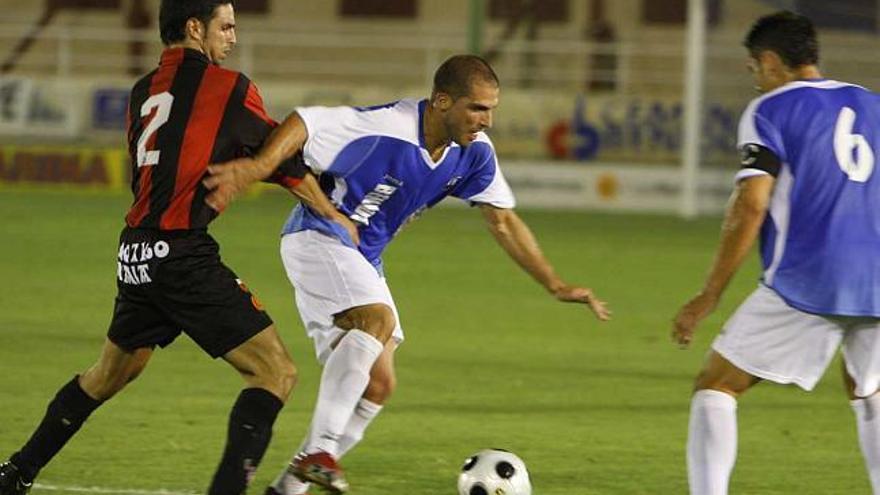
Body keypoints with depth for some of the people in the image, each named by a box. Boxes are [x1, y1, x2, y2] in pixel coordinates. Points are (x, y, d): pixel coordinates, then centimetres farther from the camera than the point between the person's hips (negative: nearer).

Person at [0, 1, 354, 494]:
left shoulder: (142, 93, 15)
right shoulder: (228, 87, -4)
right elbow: (283, 159, 5)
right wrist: (337, 218, 18)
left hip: (135, 256, 8)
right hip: (183, 255, -8)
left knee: (110, 374, 28)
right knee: (276, 371, -6)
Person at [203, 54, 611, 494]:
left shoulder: (474, 153, -3)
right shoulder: (386, 128, -25)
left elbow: (503, 222, 6)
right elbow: (305, 123, -26)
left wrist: (556, 286, 3)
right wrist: (256, 167, -42)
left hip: (363, 262, 8)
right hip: (317, 237, -8)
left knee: (378, 385, 3)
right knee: (378, 319, -32)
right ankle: (318, 453, -33)